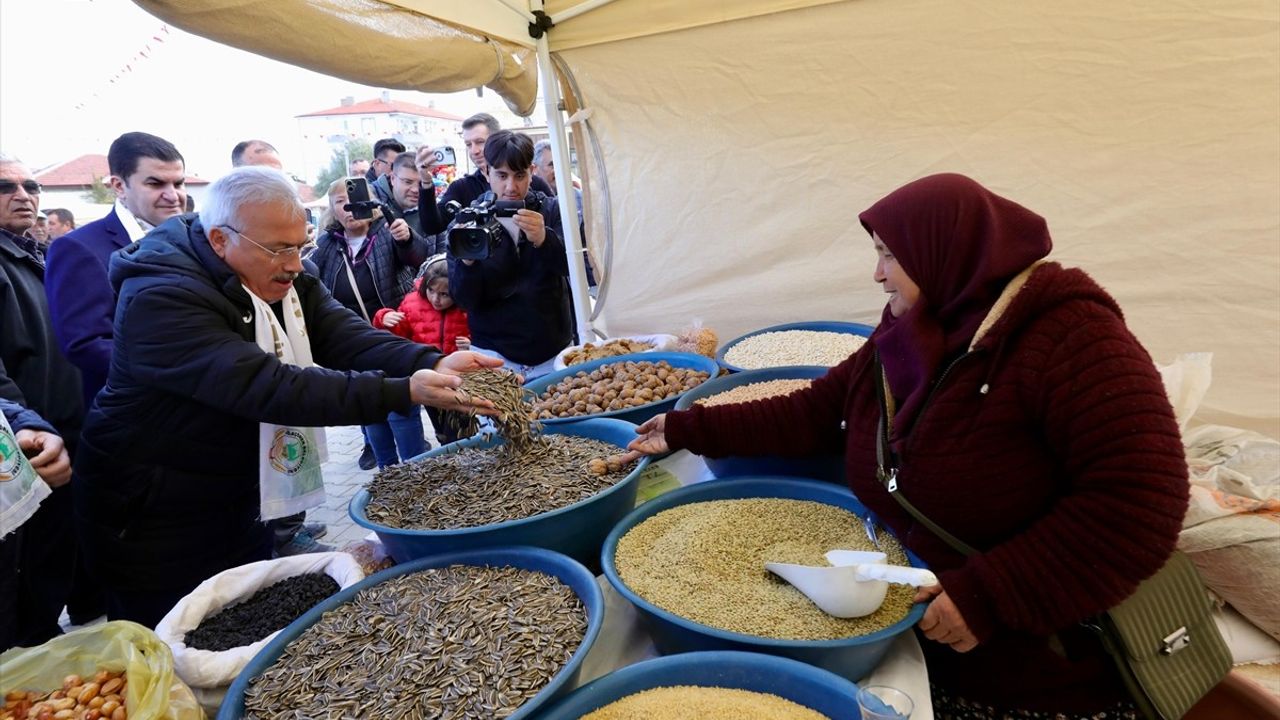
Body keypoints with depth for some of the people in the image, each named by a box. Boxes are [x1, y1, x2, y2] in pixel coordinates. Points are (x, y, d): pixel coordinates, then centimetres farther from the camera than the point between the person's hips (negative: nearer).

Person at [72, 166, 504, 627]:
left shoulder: (282, 278, -3)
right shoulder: (160, 299, -27)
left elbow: (350, 338, -18)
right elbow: (268, 387, -38)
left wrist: (434, 364, -36)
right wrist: (403, 391, -44)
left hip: (242, 505, 7)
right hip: (155, 523, -6)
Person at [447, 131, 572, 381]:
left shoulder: (550, 210, -2)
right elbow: (464, 301, -8)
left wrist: (544, 240, -34)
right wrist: (467, 261, -28)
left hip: (554, 352, 1)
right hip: (495, 354, -1)